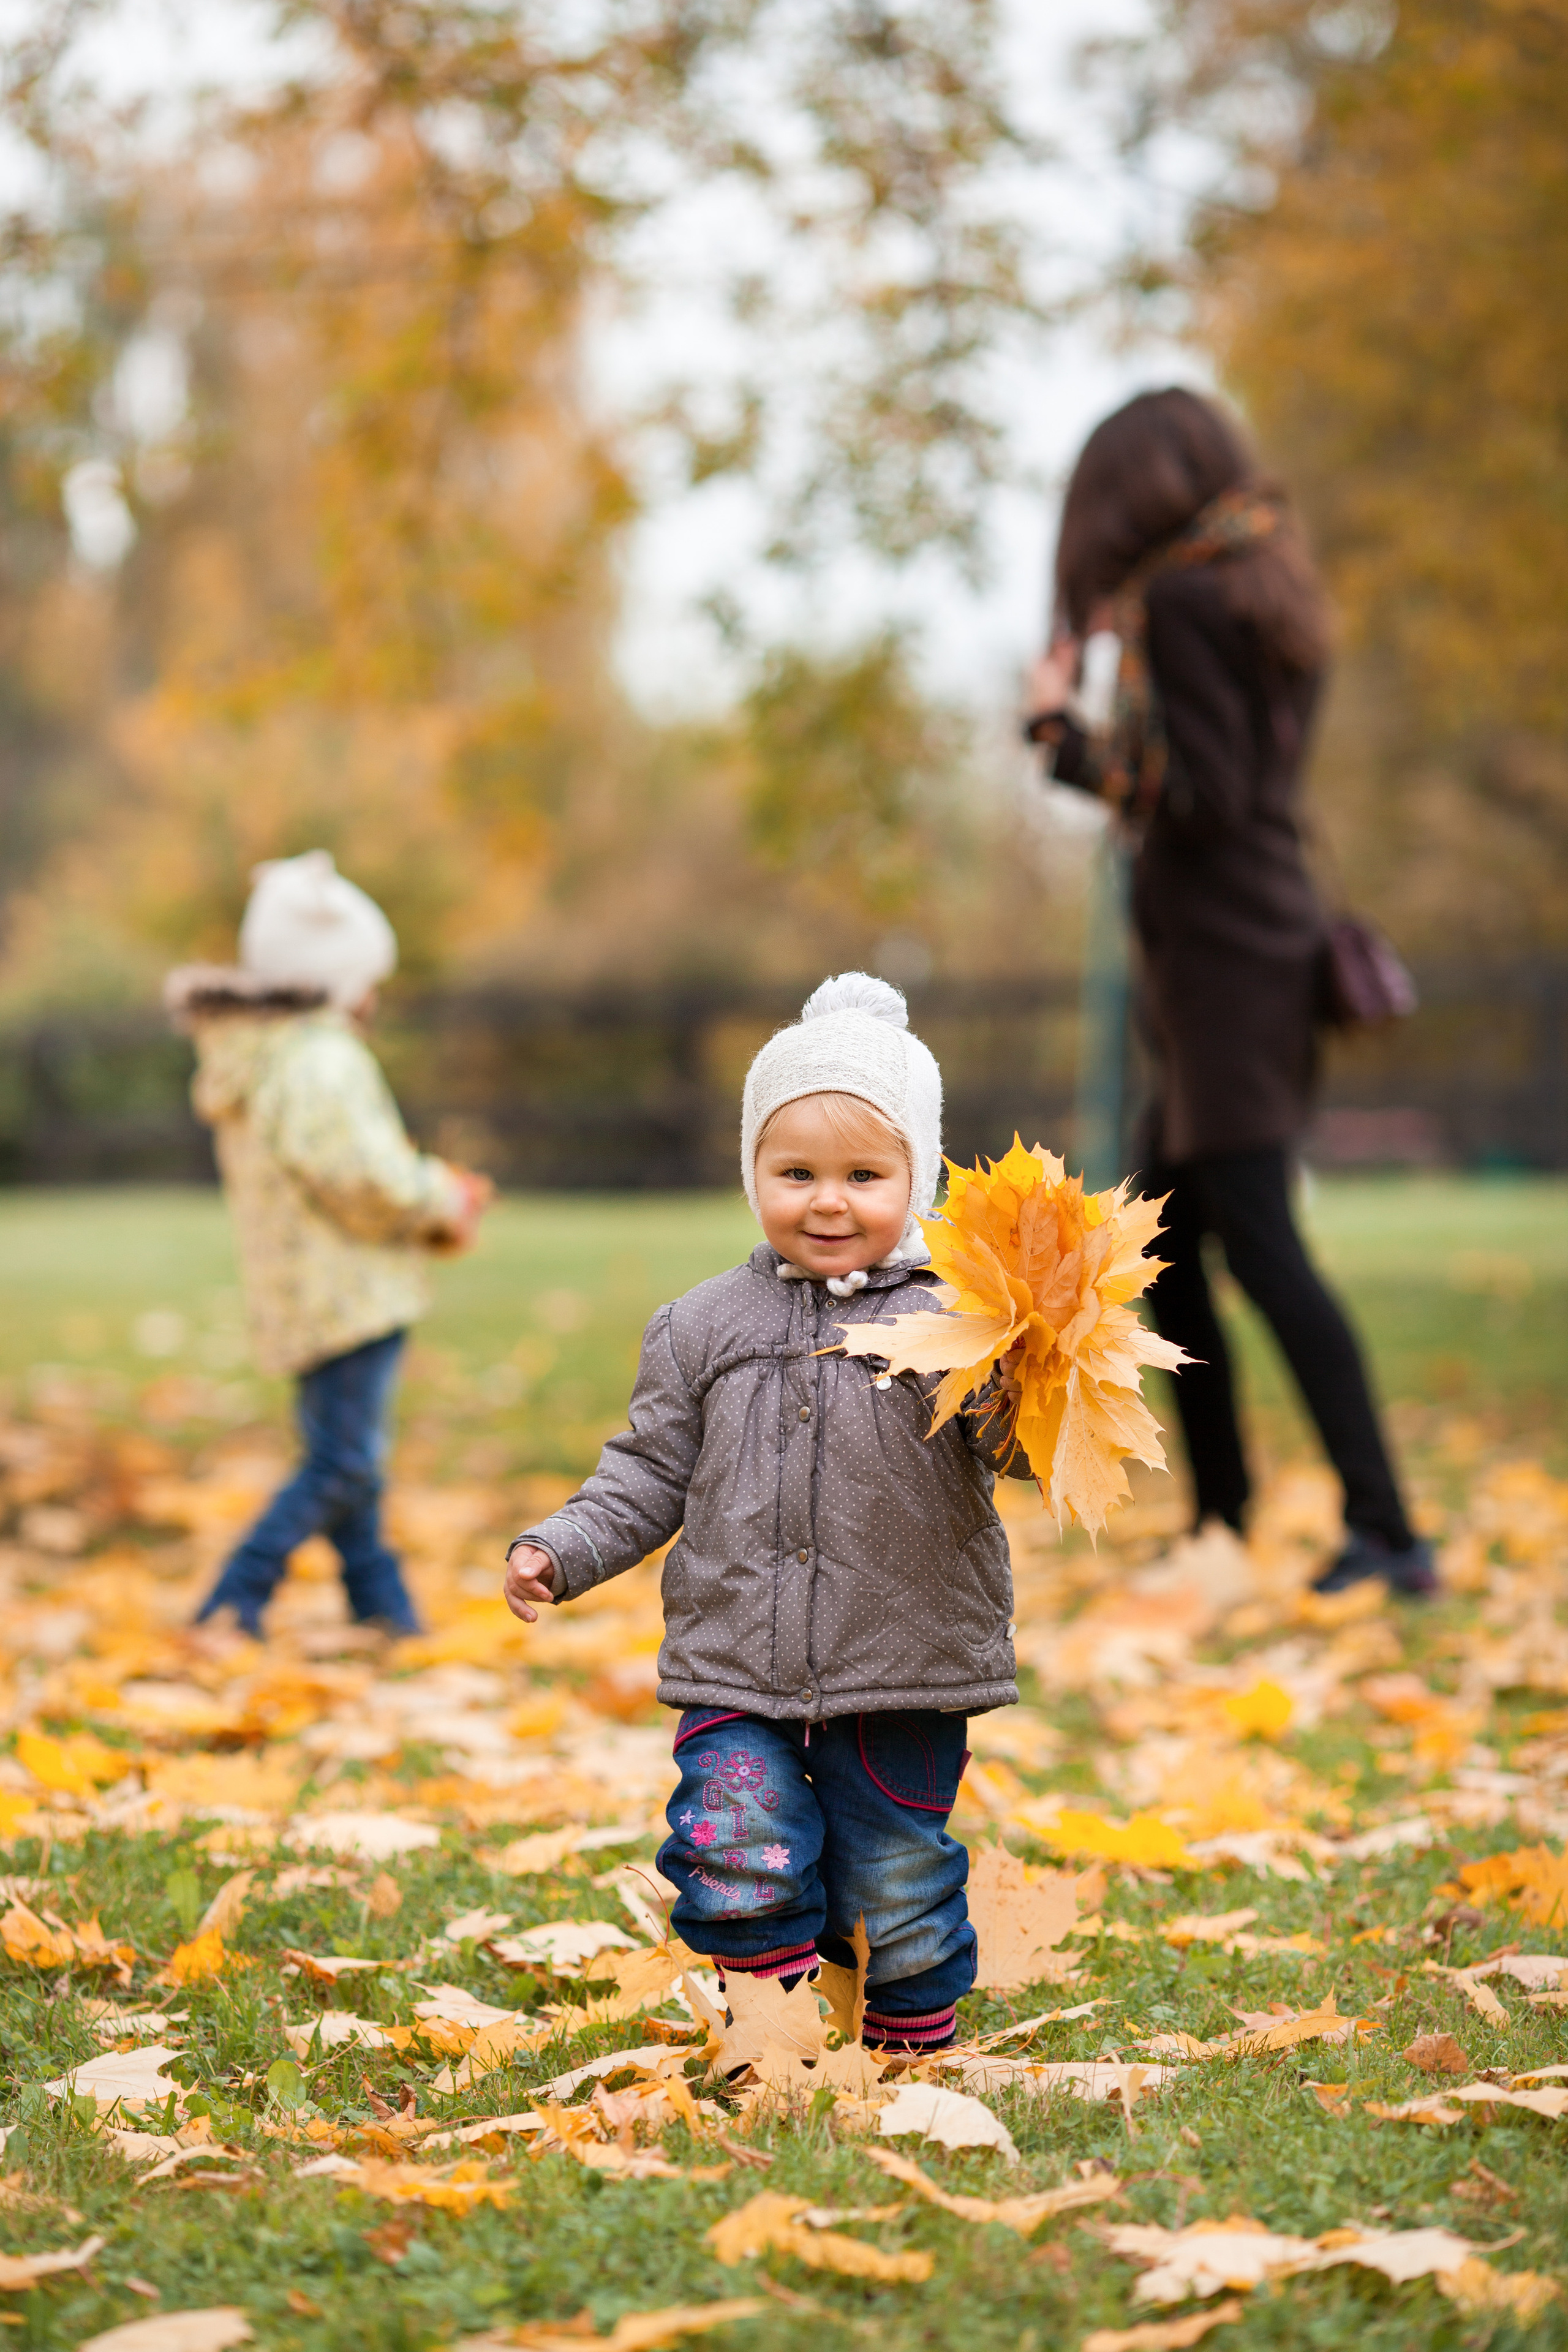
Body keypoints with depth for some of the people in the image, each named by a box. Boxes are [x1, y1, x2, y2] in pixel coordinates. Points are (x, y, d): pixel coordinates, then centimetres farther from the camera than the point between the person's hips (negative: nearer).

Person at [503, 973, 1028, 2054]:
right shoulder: (705, 1328, 7)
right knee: (739, 1860, -9)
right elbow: (651, 1474, 12)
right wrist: (561, 1549, 0)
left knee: (896, 1877, 8)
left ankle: (913, 2044, 31)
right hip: (738, 1668, 2)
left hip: (901, 1674, -2)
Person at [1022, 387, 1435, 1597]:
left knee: (1260, 1243, -12)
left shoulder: (1184, 602, -12)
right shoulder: (1270, 591, 15)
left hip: (1222, 955, -10)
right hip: (1267, 946, 10)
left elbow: (1198, 796, -19)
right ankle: (1222, 1521, 20)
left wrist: (1066, 729, -9)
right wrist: (1120, 656, 21)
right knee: (1163, 1243, 15)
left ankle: (1386, 1532, -16)